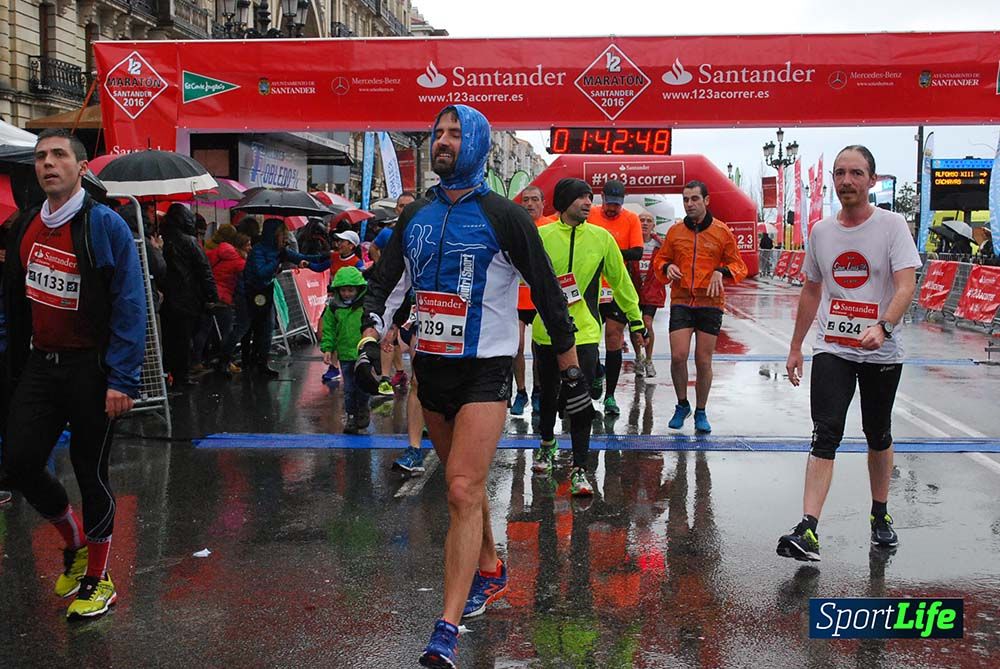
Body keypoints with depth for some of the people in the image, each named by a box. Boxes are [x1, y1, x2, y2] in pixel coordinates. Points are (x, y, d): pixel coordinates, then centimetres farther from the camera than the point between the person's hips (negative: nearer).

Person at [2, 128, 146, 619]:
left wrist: (122, 379, -20)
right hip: (40, 364, 6)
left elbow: (130, 306, -14)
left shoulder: (105, 226, -11)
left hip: (91, 370, -5)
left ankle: (98, 581, 22)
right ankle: (75, 541, 28)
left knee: (91, 473, 4)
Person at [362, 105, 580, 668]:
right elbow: (386, 283, 10)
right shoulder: (415, 217, 8)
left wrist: (571, 366, -2)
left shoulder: (504, 216, -8)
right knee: (465, 483, 19)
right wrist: (371, 339, -8)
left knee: (464, 491, -15)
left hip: (485, 370, -6)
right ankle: (490, 571, 42)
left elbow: (548, 290, -4)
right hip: (431, 366, 6)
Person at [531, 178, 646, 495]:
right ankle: (546, 444, 44)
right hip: (546, 330, 0)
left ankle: (579, 469, 3)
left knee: (580, 400, -6)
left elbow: (621, 281, 11)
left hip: (584, 332, 0)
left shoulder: (602, 237, 2)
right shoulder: (541, 236, -3)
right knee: (548, 394, 16)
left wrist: (636, 320, 15)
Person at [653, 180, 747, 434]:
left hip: (710, 304, -1)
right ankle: (682, 405, 15)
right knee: (678, 356, -9)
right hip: (681, 302, 1)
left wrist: (722, 272, -15)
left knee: (703, 361, 3)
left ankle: (701, 413, 20)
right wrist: (667, 267, -7)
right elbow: (659, 261, 15)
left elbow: (739, 266, 6)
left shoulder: (722, 231, 1)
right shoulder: (674, 231, 6)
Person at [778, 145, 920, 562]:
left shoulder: (891, 225, -6)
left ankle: (880, 516, 33)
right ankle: (808, 532, -18)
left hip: (882, 353, -1)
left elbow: (906, 286, -17)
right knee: (825, 436, -11)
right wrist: (795, 346, 17)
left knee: (879, 436, 12)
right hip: (832, 350, 2)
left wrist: (882, 327, -34)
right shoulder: (821, 231, 6)